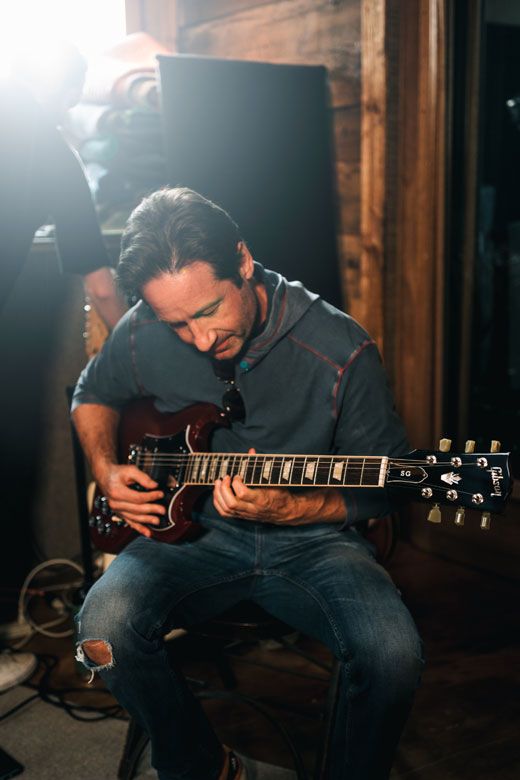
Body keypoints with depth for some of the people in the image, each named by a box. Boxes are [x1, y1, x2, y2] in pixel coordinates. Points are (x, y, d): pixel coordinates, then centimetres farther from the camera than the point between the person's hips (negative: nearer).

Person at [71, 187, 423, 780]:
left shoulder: (342, 352, -15)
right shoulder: (142, 334, -5)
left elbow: (382, 490, -6)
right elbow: (92, 395, 18)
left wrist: (288, 510, -23)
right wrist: (107, 473, -1)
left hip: (310, 538, -2)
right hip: (193, 530, 3)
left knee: (391, 652, -29)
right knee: (106, 627, -27)